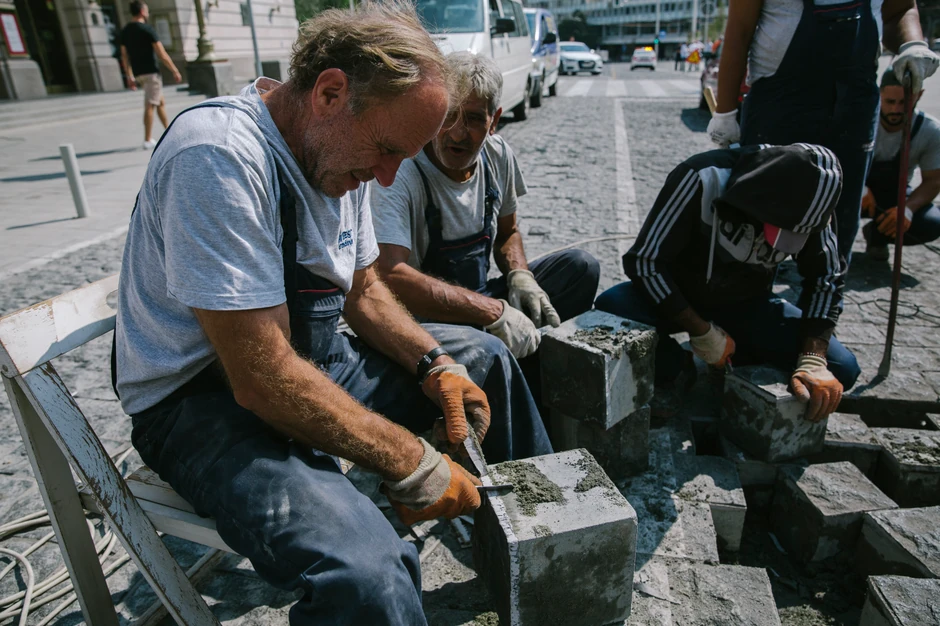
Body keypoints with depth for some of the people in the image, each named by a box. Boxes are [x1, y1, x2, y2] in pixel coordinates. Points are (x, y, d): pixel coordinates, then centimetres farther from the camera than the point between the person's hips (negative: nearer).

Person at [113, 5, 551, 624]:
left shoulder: (341, 148, 1)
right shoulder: (222, 155, -27)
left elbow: (363, 292, 10)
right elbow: (263, 379, -31)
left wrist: (434, 365, -6)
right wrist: (414, 467, -24)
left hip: (318, 359, 9)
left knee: (485, 356, 12)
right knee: (366, 574, -35)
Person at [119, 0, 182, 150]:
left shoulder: (125, 31, 11)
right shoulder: (147, 29, -10)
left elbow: (124, 56, 13)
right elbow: (162, 54, -14)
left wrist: (130, 77, 18)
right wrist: (175, 71, -7)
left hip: (138, 74, 8)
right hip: (151, 72, -8)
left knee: (161, 102, 19)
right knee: (150, 106, -5)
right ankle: (148, 140, -5)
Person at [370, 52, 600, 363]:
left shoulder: (498, 155, -1)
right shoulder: (398, 174, -24)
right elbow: (389, 276, -39)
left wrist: (519, 274, -9)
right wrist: (493, 311, -36)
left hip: (480, 298, 7)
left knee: (580, 267, -4)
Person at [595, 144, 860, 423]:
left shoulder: (806, 204, -16)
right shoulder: (703, 179, -29)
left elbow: (825, 279, -7)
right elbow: (644, 262, -26)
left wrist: (813, 361, -22)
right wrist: (702, 332, -24)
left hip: (746, 305, 3)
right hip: (673, 298, -2)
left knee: (842, 370, -16)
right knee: (609, 311, -34)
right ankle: (674, 371, -4)